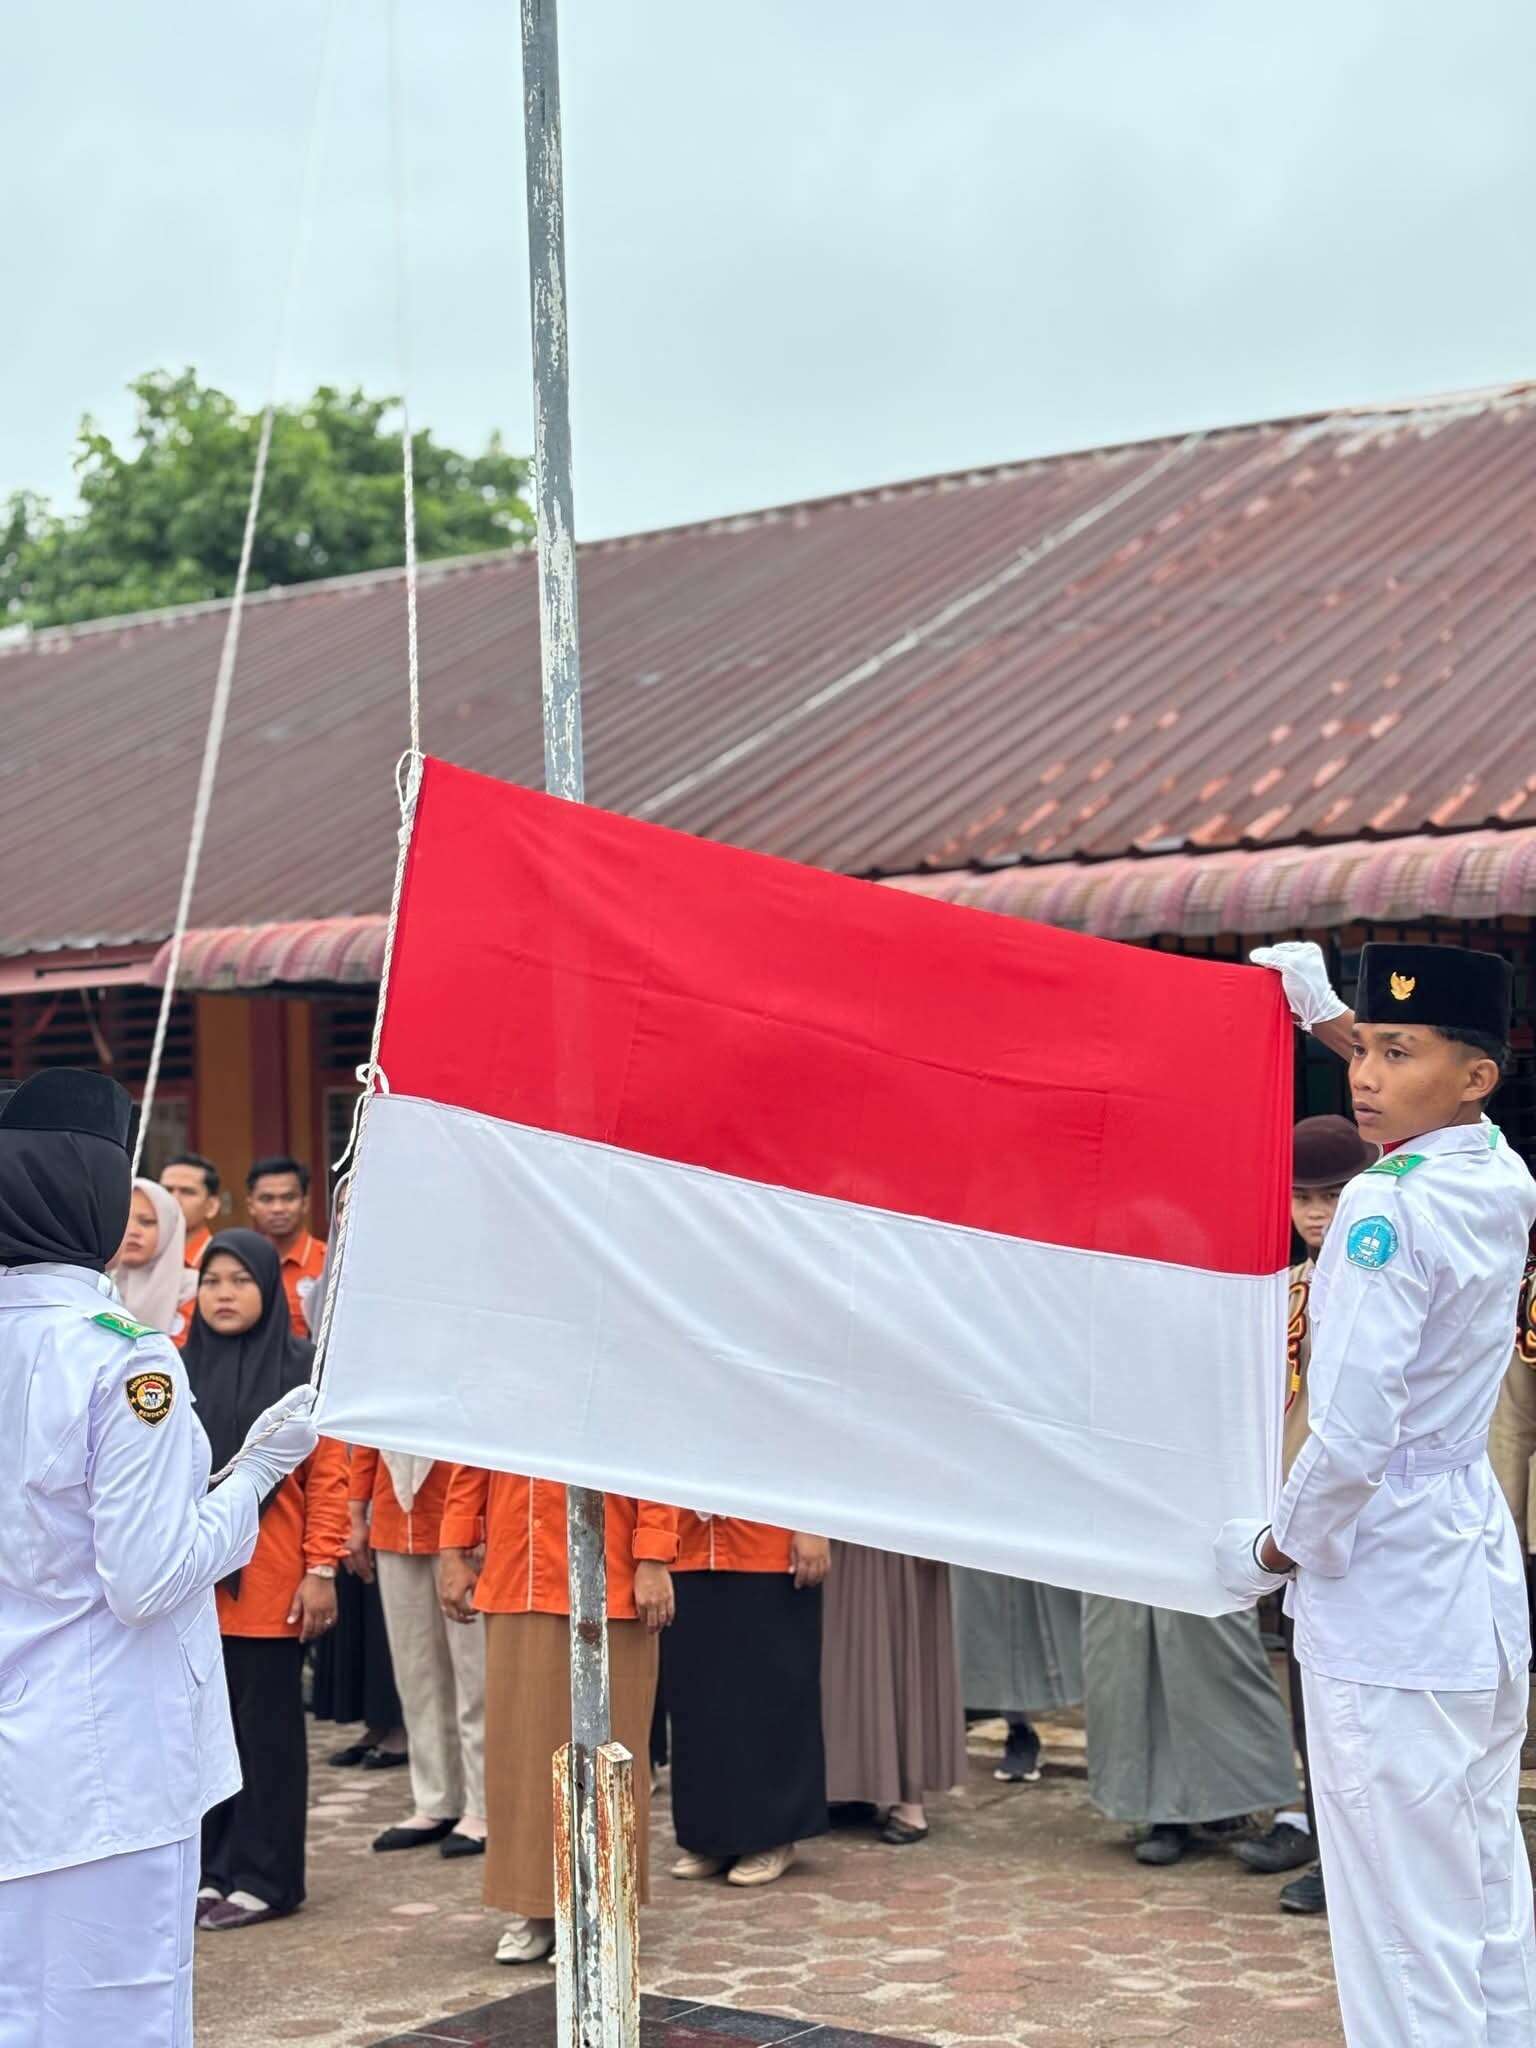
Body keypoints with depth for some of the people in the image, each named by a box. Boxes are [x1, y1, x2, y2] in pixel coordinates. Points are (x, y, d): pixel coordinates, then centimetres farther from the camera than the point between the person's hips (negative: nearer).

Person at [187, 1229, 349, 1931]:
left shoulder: (303, 1368, -4)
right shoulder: (183, 1371, 6)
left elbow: (329, 1477, -4)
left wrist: (321, 1571, -9)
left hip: (270, 1584, -4)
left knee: (267, 1728, 4)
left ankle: (262, 1877, 12)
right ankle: (209, 1867, 19)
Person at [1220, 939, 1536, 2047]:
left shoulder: (1386, 1207, -18)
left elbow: (1351, 1439, -23)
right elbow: (1431, 1099, 32)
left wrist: (1276, 1549, -7)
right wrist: (1325, 1014, 36)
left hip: (1384, 1596, -9)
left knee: (1409, 1950, -3)